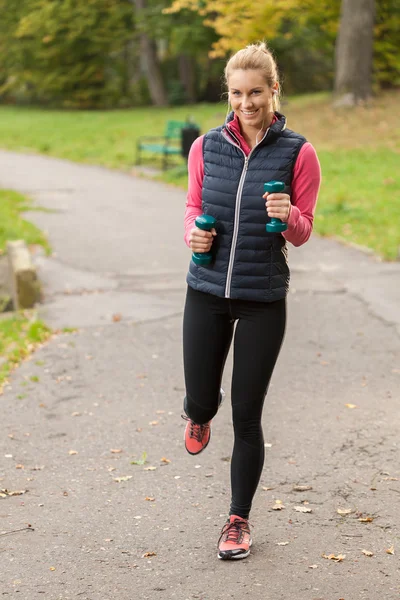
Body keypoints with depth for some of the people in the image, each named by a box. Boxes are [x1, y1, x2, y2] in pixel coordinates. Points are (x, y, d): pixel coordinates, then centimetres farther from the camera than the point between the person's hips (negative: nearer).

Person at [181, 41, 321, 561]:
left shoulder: (298, 152, -6)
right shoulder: (206, 147, 1)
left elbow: (302, 234, -1)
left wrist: (288, 216, -23)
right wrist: (193, 231, -9)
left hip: (264, 298, -2)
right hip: (208, 291, 2)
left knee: (247, 416, 2)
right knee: (199, 402, 6)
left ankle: (239, 520, 21)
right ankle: (203, 411, 47)